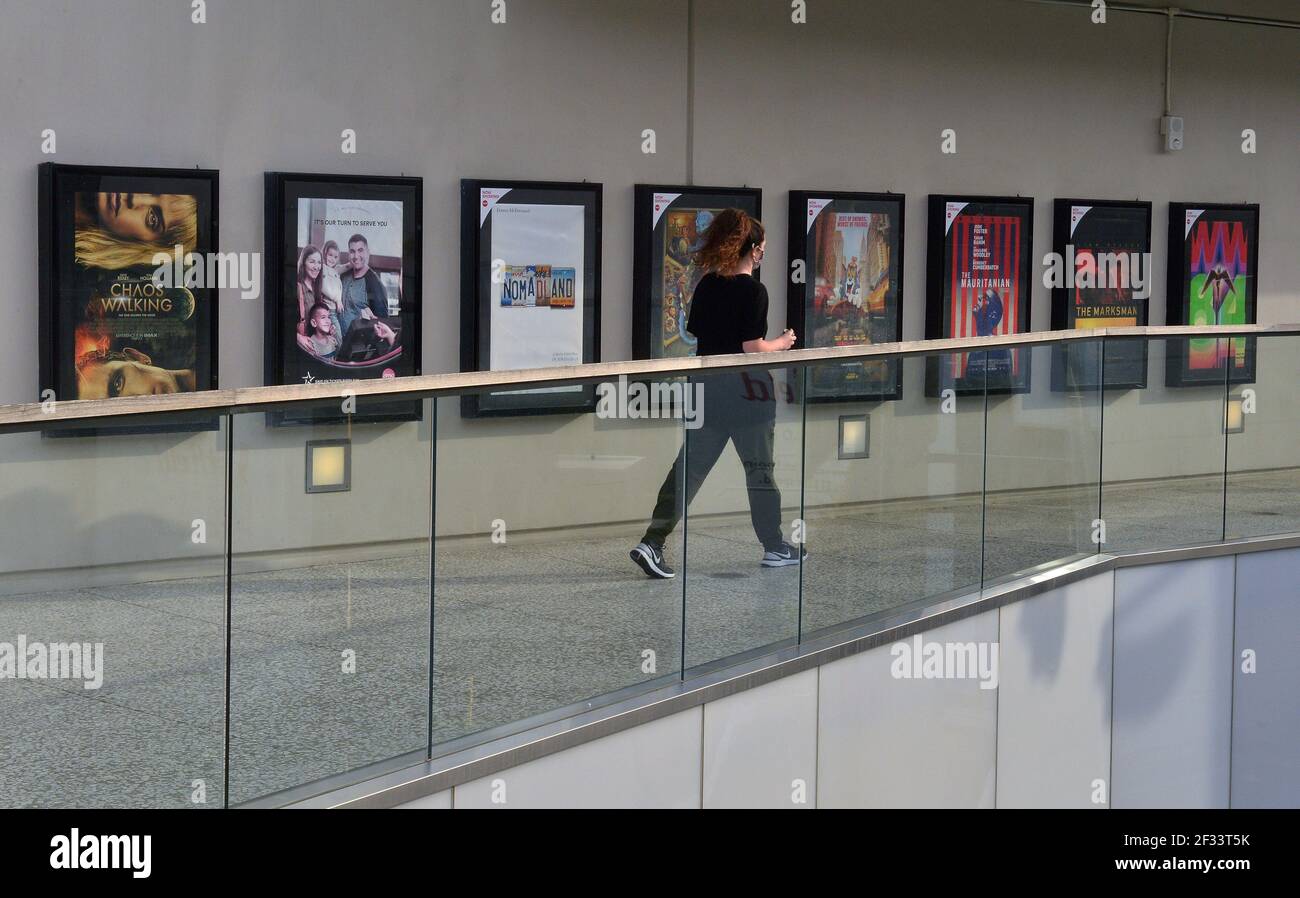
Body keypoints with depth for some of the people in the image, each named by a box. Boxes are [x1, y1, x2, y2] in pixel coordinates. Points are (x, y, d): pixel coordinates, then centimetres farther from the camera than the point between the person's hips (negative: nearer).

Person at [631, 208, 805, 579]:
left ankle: (652, 542, -6)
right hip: (745, 389, -6)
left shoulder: (706, 286, 6)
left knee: (689, 466, 5)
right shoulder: (752, 291, -14)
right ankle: (774, 548, 21)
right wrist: (782, 343, 1)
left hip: (708, 385, 6)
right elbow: (753, 348, -17)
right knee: (759, 468, 9)